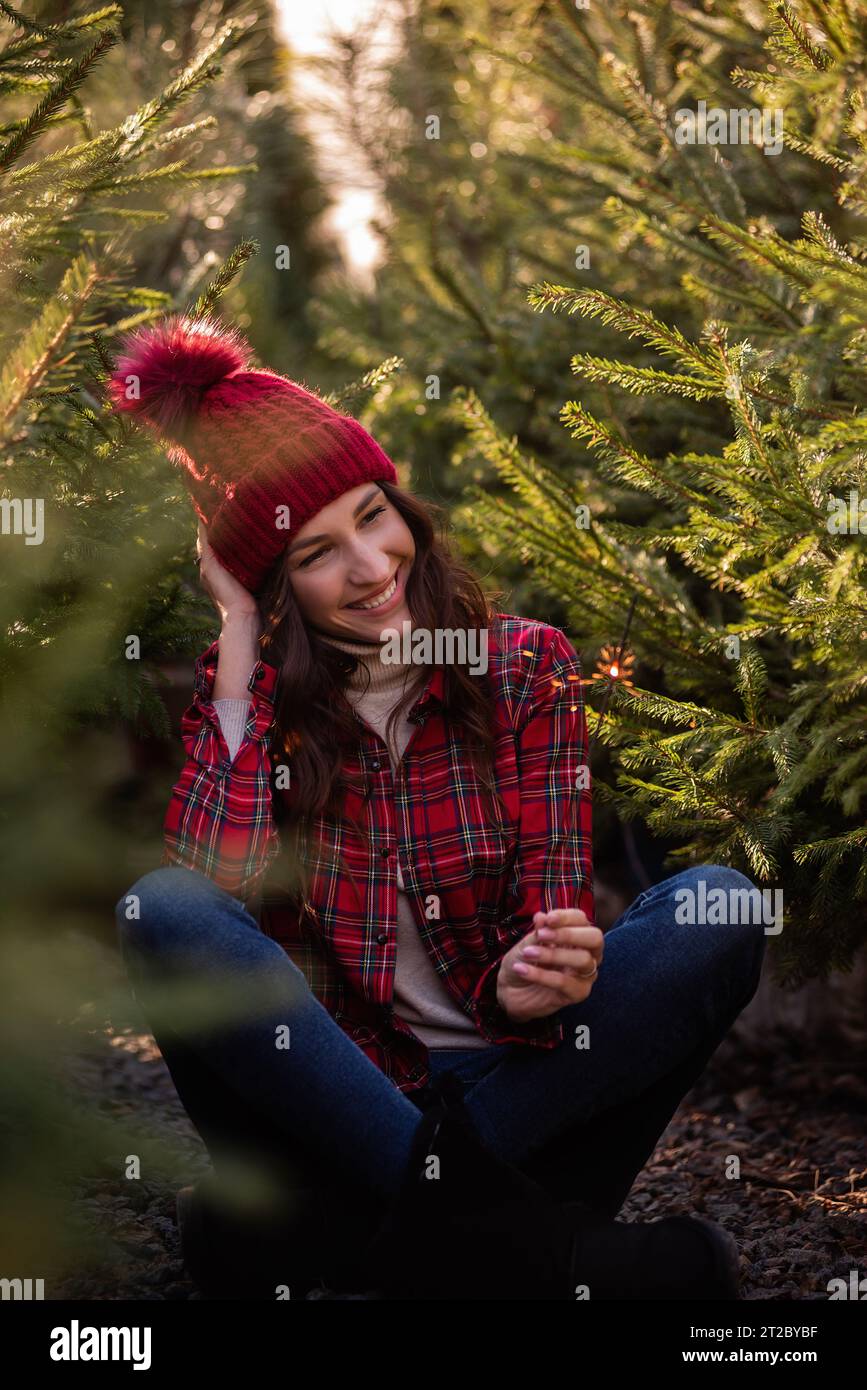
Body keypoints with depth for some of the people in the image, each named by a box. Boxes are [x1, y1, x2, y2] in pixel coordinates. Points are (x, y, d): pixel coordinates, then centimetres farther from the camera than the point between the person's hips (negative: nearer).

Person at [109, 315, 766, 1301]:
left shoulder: (525, 668, 4)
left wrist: (527, 986, -27)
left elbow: (554, 906, -3)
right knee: (161, 912, -25)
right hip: (323, 1101, -1)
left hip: (508, 1090, 1)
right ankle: (488, 1232, -35)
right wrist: (238, 638, -10)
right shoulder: (242, 697, 3)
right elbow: (219, 886, -17)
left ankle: (320, 1236, -29)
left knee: (719, 906, -22)